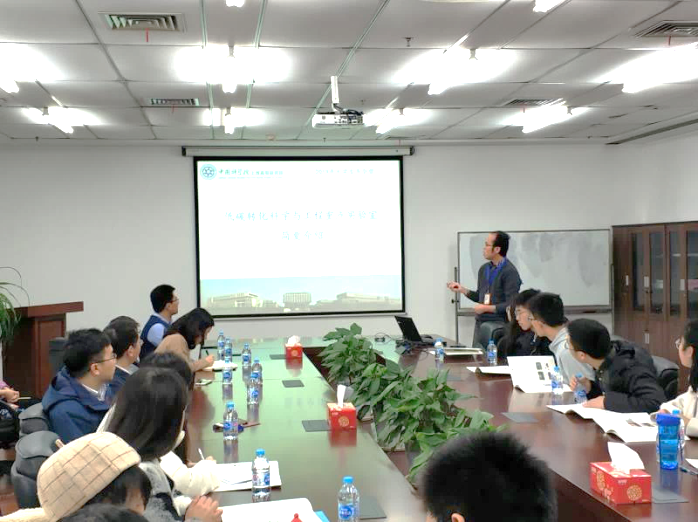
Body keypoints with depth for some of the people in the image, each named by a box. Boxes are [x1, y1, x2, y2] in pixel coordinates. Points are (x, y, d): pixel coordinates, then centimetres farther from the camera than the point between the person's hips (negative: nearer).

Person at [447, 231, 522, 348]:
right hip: (480, 324, 7)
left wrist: (487, 308, -12)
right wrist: (462, 289, 9)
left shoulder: (510, 272, -13)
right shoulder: (484, 269, 11)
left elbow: (510, 306, -16)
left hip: (499, 325, -7)